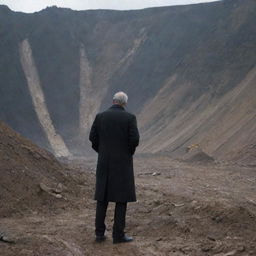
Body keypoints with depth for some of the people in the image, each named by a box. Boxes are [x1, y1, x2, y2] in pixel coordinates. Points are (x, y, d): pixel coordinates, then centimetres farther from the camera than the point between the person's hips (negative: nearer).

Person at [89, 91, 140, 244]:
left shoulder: (100, 116, 2)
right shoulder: (130, 117, -6)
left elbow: (93, 137, 2)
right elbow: (135, 140, -13)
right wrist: (129, 152, 7)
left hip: (105, 162, 3)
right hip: (122, 162, -3)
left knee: (103, 197, 11)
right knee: (122, 198, 3)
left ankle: (100, 233, 11)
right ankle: (118, 234, 3)